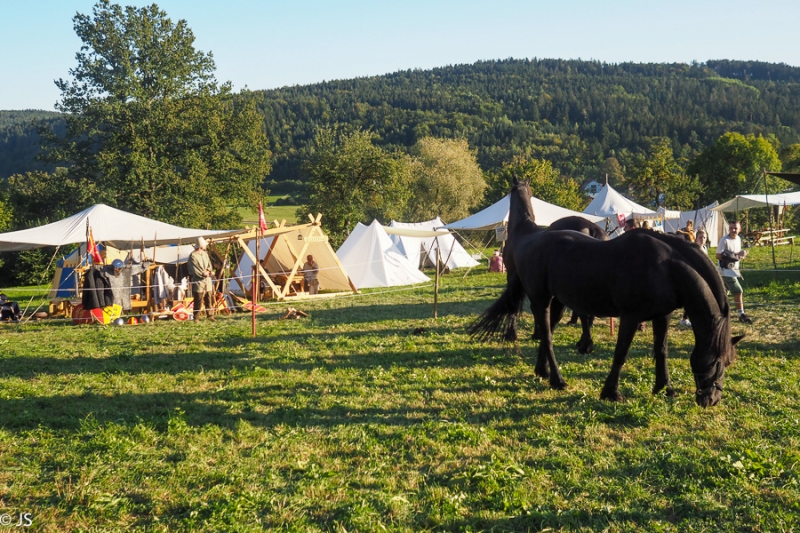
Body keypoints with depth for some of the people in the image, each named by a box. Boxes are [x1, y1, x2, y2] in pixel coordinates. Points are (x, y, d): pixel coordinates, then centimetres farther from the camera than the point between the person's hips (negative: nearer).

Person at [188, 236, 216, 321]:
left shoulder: (205, 254, 12)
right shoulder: (193, 256, -11)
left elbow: (209, 266, 15)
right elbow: (195, 271, -15)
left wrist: (209, 272, -6)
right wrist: (205, 274, -17)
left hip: (207, 281, 7)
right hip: (198, 282, -7)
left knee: (209, 299, 9)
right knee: (198, 301, -4)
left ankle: (210, 315, 17)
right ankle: (196, 317, 5)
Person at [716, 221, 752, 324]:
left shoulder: (738, 239, 10)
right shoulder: (724, 240, -15)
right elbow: (718, 256, -17)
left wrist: (741, 254, -2)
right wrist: (732, 257, -23)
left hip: (734, 270, 8)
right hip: (726, 271, -8)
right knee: (738, 291, -10)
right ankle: (741, 314, -3)